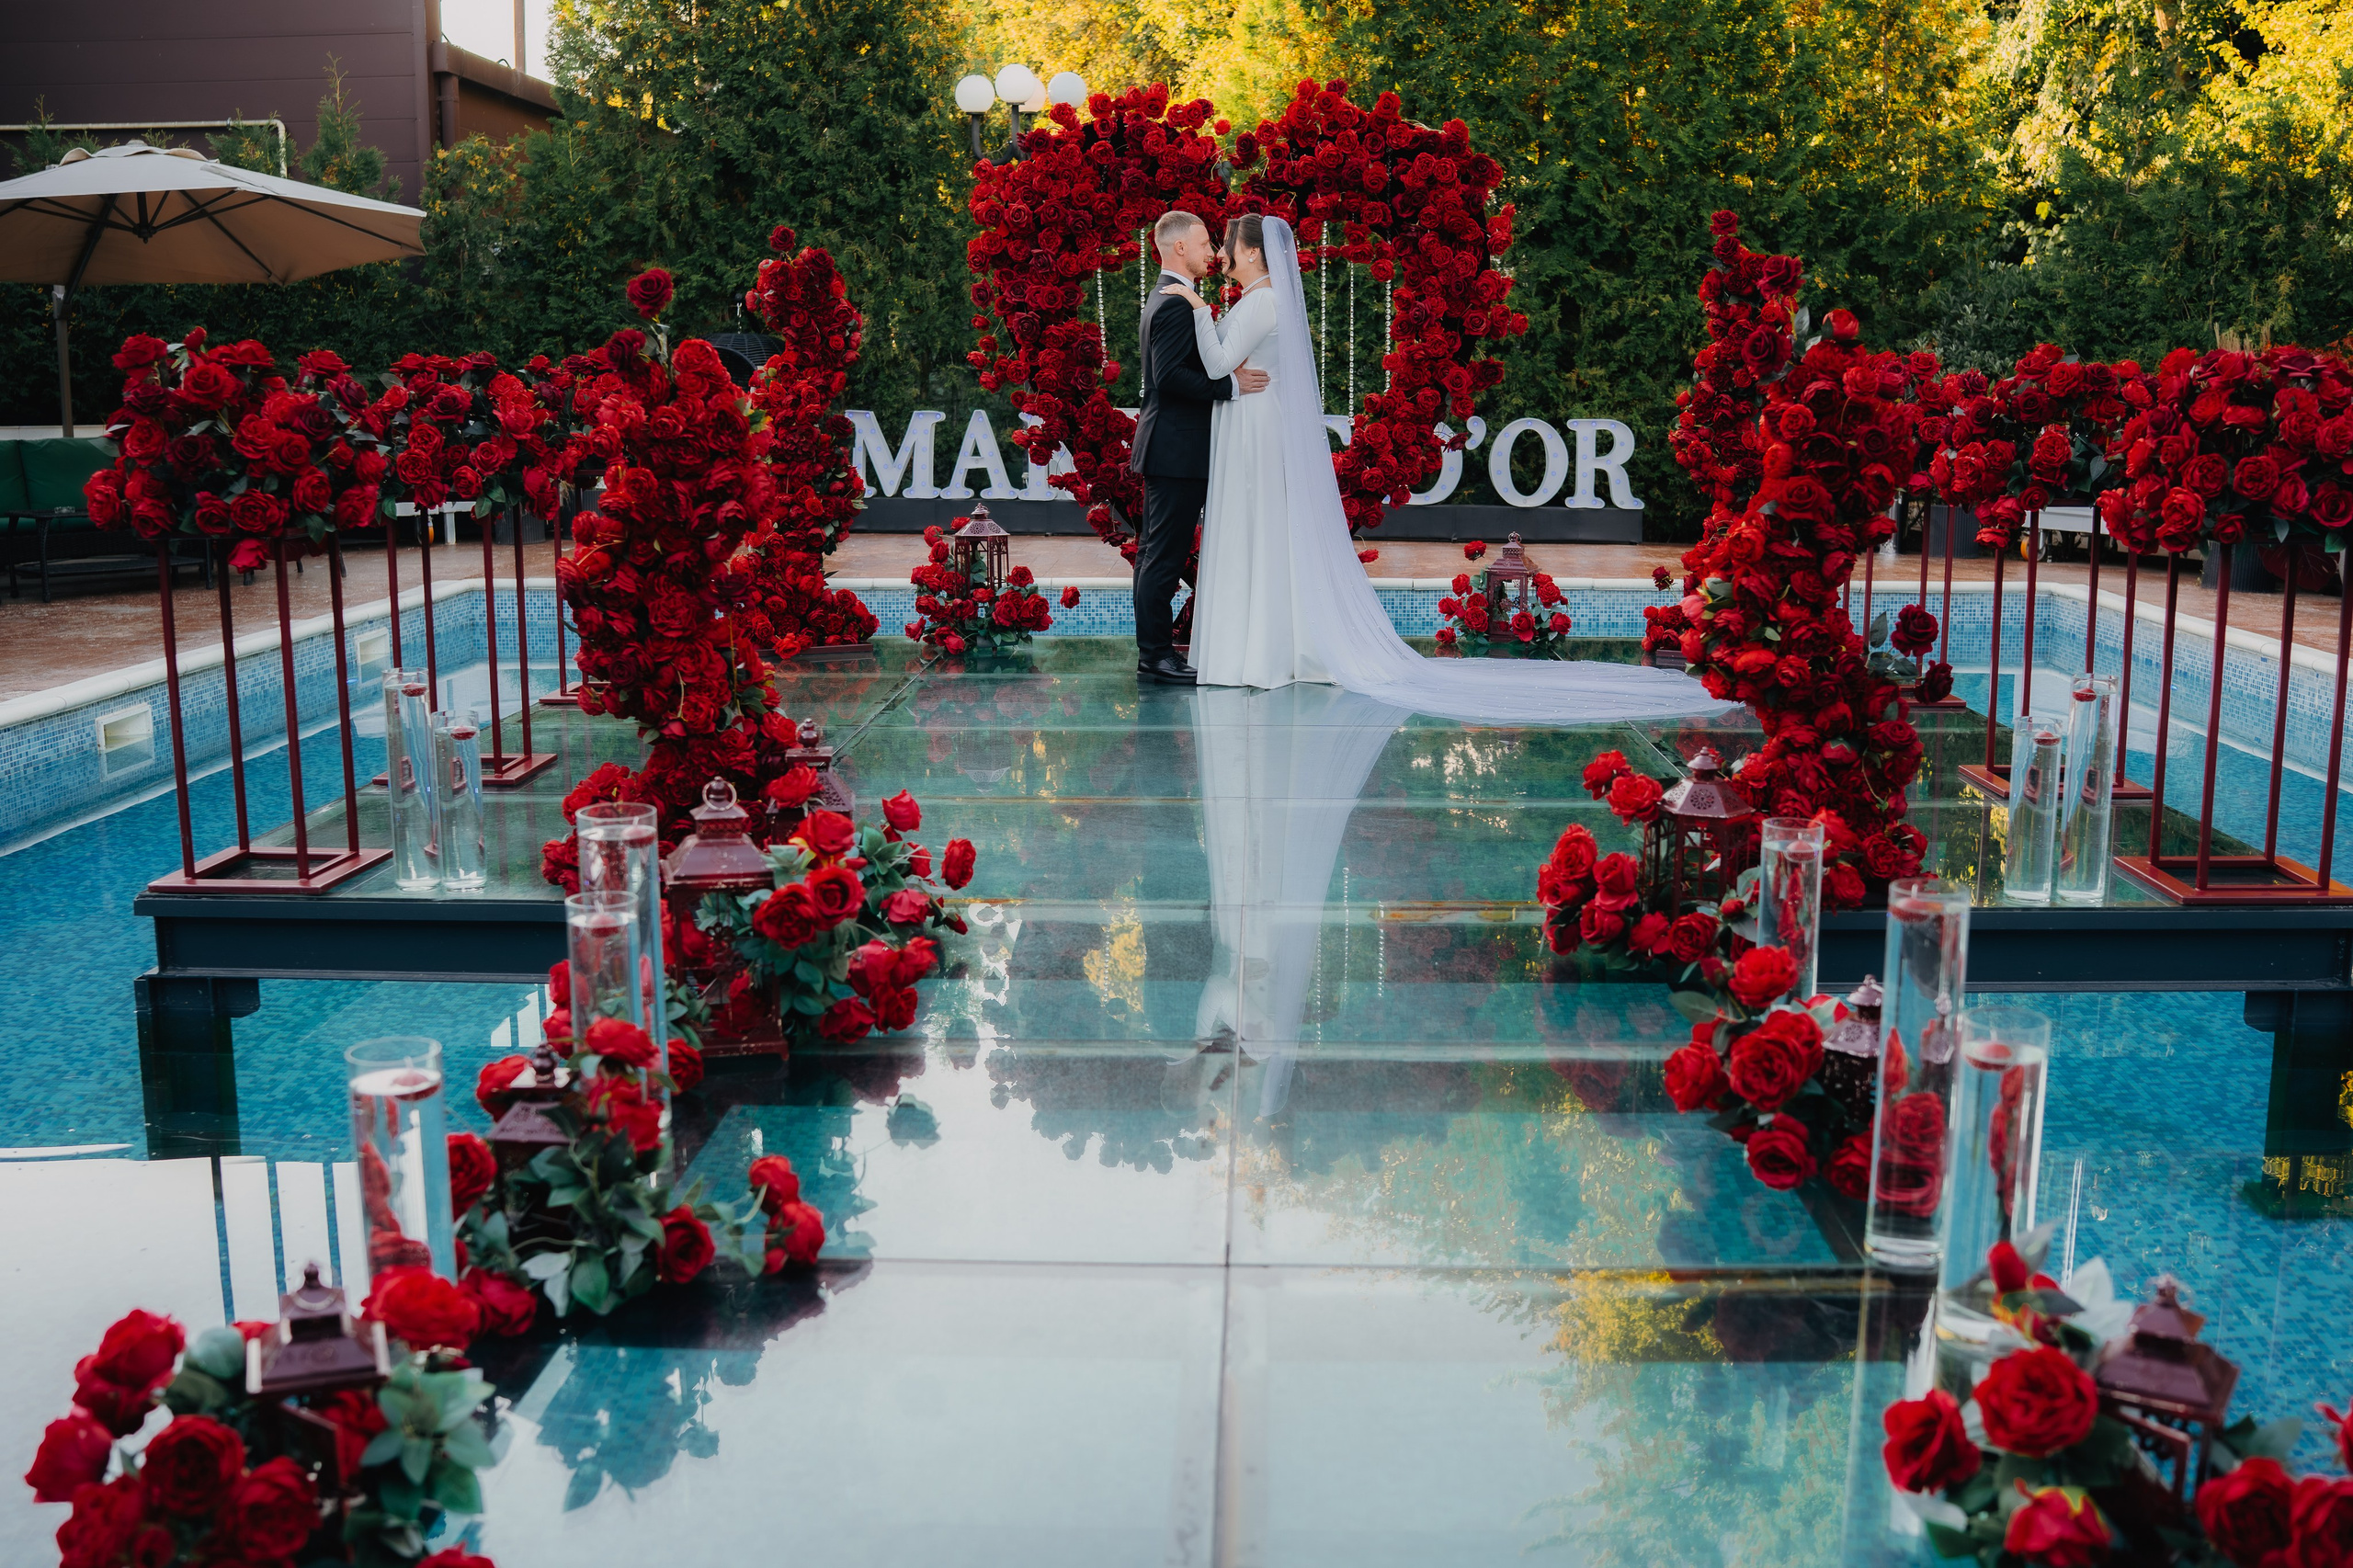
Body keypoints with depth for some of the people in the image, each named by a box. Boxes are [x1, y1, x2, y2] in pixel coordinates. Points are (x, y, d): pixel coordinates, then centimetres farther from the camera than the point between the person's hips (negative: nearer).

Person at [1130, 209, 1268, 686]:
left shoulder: (1166, 298, 18)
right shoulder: (1176, 303, -15)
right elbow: (1169, 376, -24)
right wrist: (1231, 385, -22)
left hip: (1165, 448, 11)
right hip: (1178, 449, -11)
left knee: (1156, 553, 12)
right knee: (1164, 555, -7)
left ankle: (1153, 651, 18)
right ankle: (1156, 656, -4)